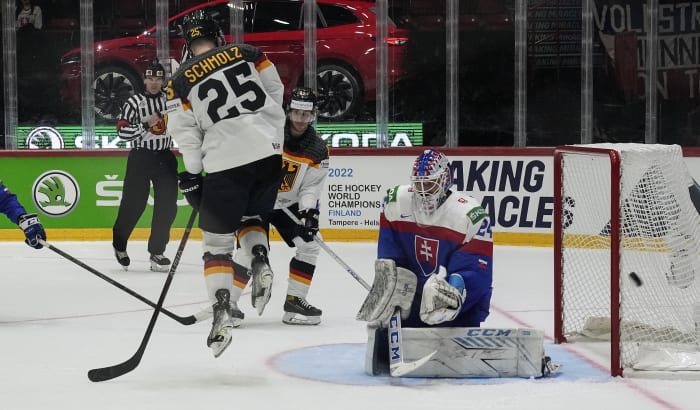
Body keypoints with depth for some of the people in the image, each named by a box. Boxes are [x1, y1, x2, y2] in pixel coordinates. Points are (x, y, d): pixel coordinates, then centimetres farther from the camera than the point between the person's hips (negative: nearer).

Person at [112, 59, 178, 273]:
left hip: (165, 158, 3)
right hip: (140, 158, -3)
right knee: (133, 204, -2)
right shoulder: (134, 102, -5)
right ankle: (119, 244, 21)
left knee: (167, 205, -4)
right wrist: (145, 125, -21)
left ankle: (157, 251, 5)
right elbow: (122, 131, -13)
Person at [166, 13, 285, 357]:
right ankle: (260, 264, -2)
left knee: (217, 241, 7)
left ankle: (222, 316, -5)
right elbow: (275, 94, 9)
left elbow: (186, 133, 1)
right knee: (250, 218, 27)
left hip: (225, 163, -3)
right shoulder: (247, 55, 8)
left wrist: (192, 177, 8)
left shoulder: (181, 80, 4)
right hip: (268, 153, 3)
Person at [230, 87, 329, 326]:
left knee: (309, 245, -4)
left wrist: (308, 211, -26)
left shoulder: (318, 151, -8)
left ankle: (295, 300, 7)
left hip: (288, 205, 5)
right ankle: (228, 302, -6)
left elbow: (311, 188, -9)